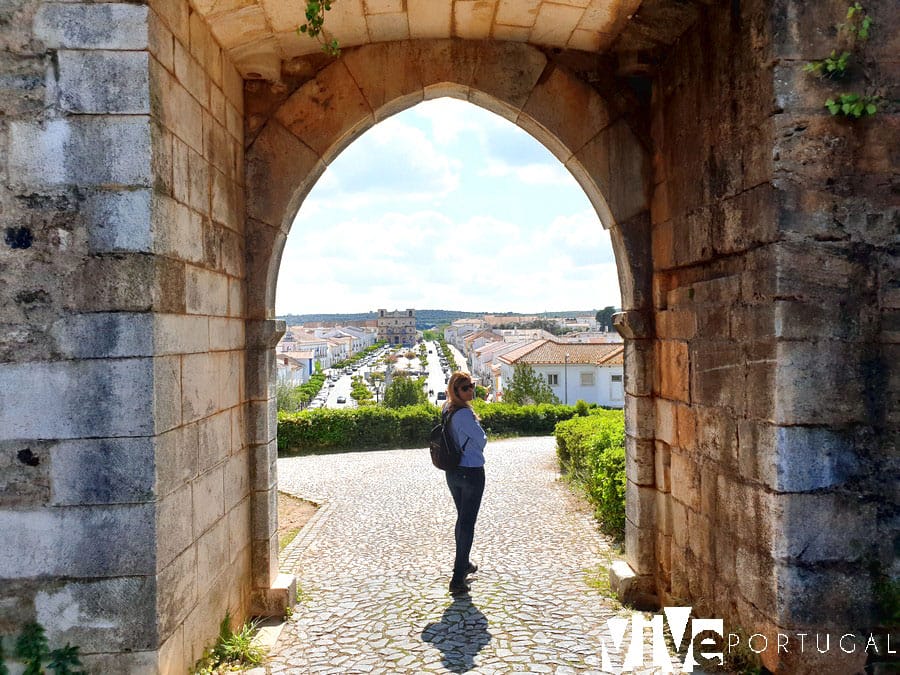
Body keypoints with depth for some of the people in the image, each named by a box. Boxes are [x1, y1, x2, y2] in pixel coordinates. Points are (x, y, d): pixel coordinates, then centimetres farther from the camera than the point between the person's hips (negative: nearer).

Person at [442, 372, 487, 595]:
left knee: (462, 518, 23)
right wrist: (476, 447, 8)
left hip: (452, 473, 9)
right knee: (468, 524, -4)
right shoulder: (464, 413, -21)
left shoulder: (447, 410, 5)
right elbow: (481, 440, -12)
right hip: (472, 473, -9)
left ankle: (463, 564, 39)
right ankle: (458, 578, -5)